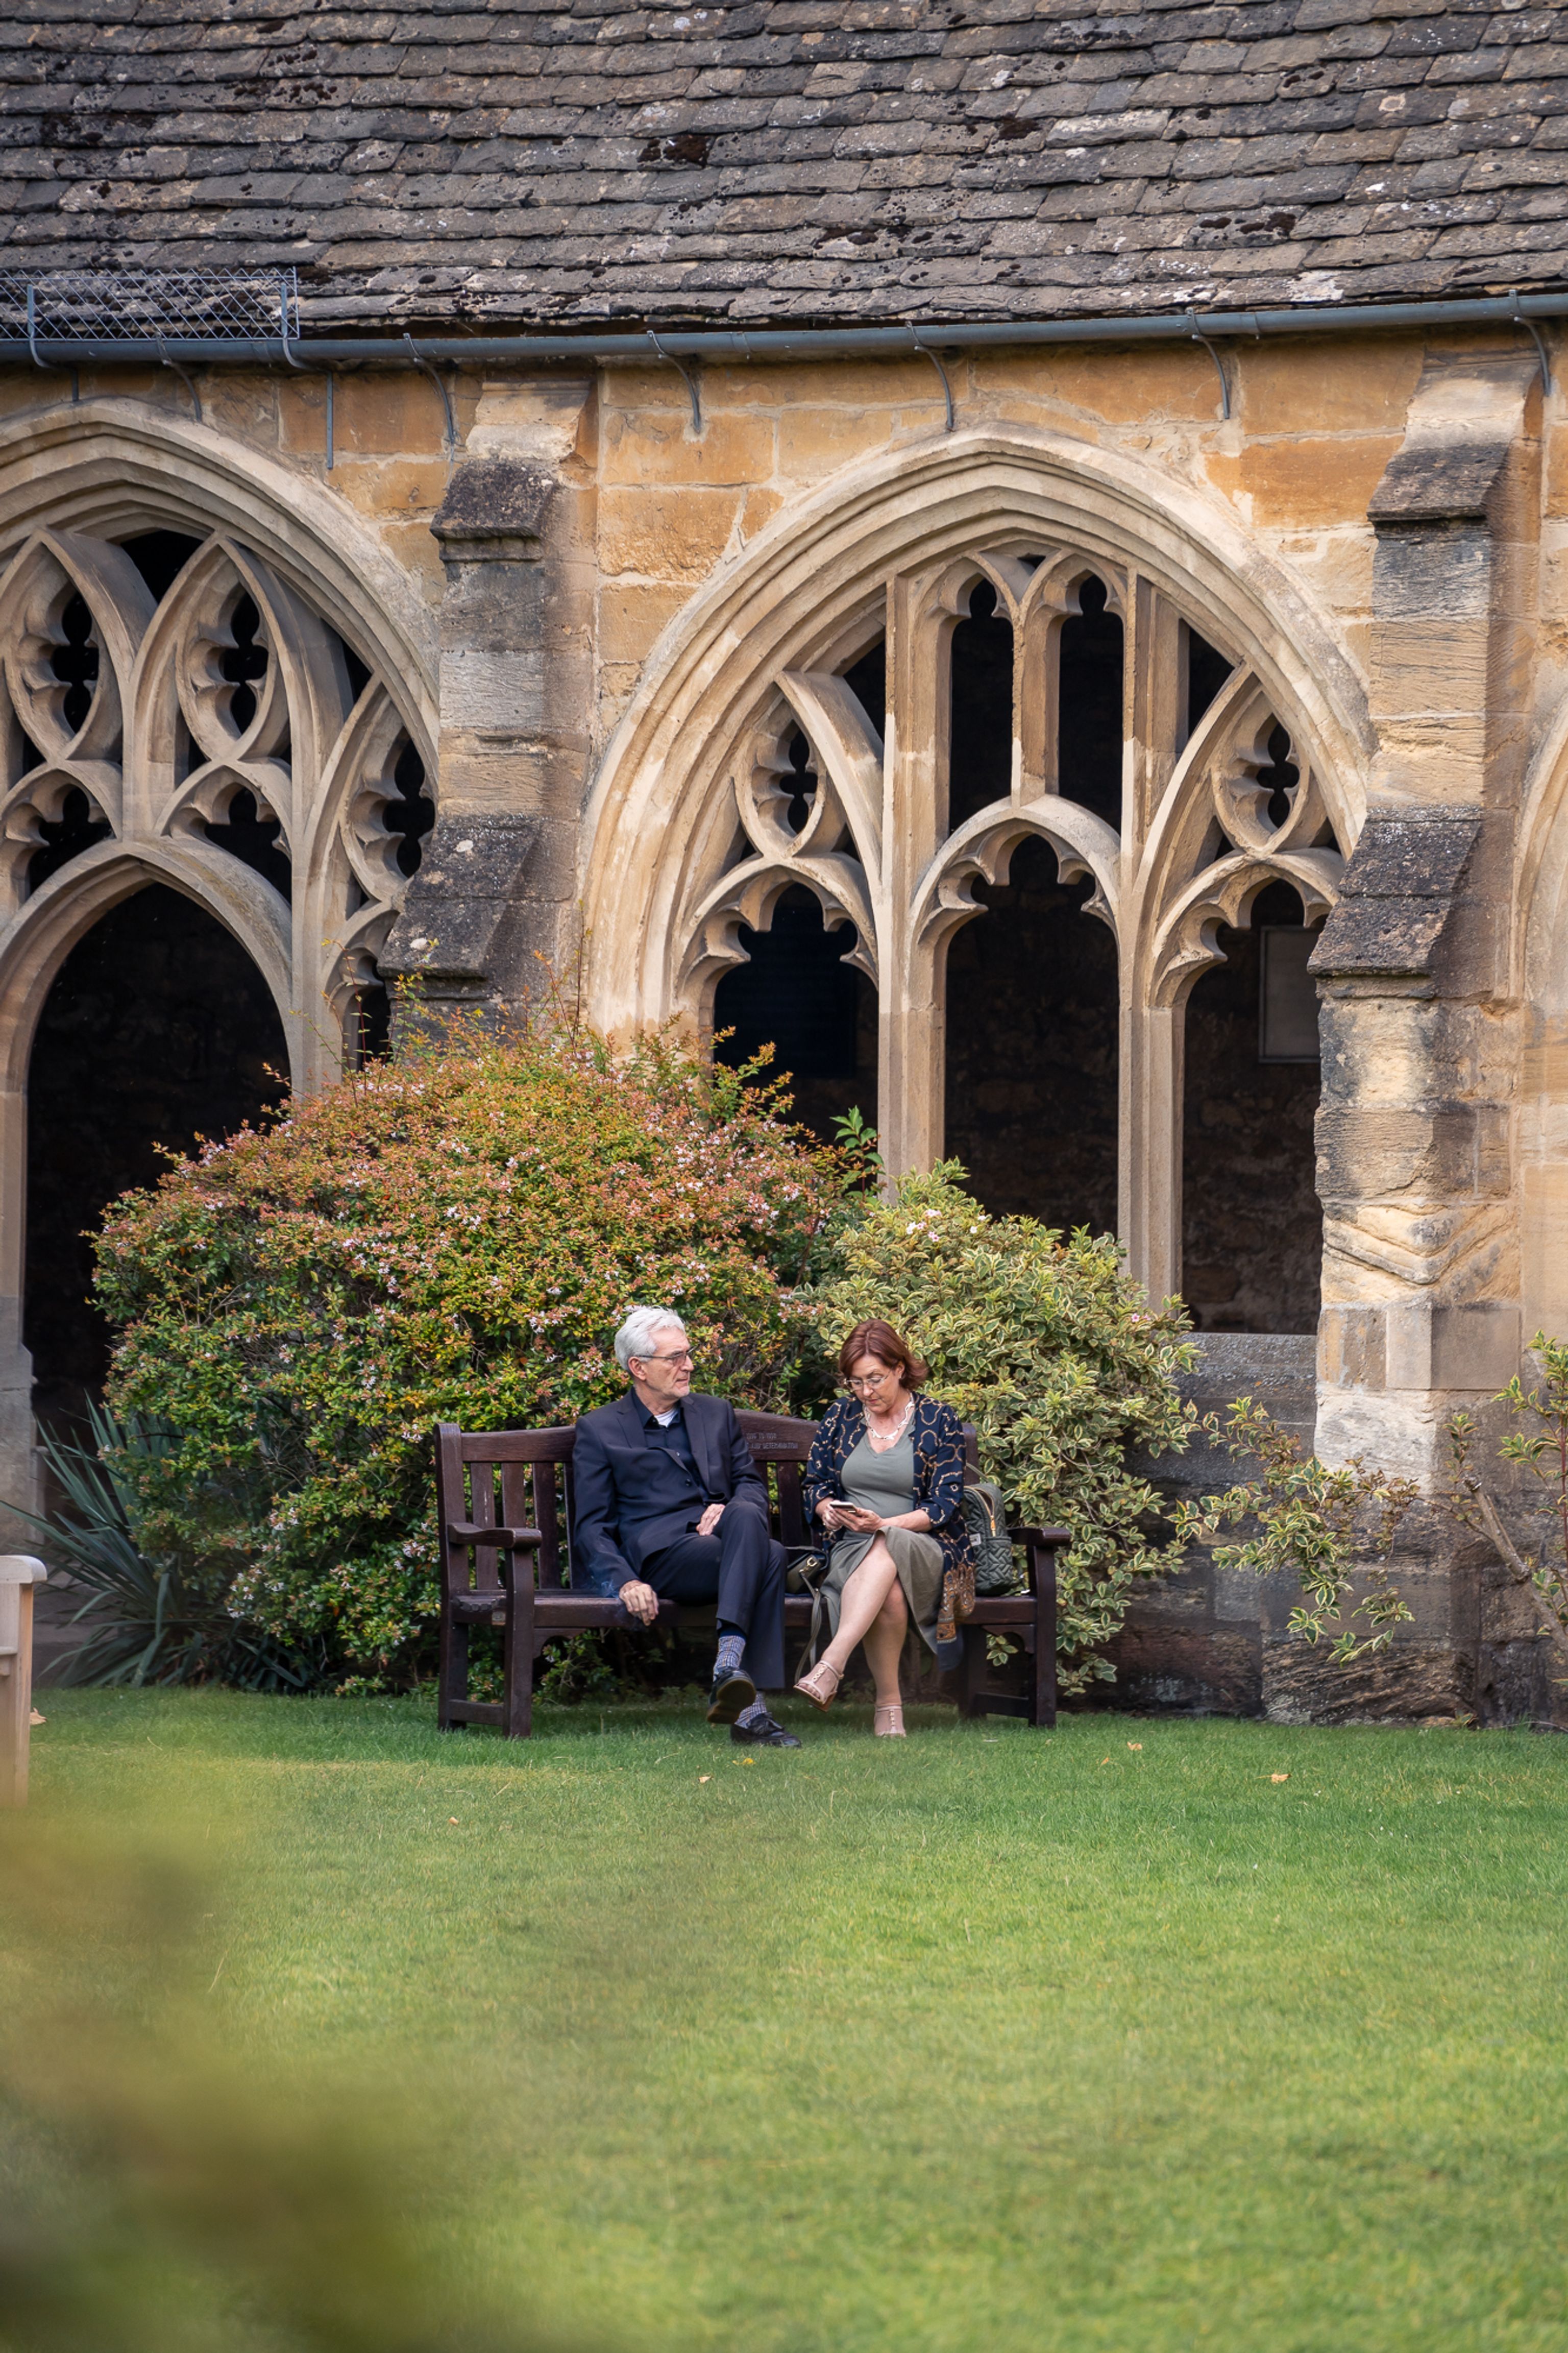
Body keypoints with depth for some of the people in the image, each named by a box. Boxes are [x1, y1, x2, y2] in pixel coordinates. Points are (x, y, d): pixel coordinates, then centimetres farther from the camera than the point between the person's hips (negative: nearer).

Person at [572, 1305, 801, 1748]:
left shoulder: (716, 1414, 26)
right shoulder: (599, 1430, 13)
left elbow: (752, 1484, 22)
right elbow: (591, 1528, 7)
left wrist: (732, 1510, -4)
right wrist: (626, 1582, -12)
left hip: (718, 1536, 4)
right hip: (659, 1555, -4)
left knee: (746, 1519, -36)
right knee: (770, 1557, -34)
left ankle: (729, 1668, -46)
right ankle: (748, 1706, -45)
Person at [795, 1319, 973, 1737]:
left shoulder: (937, 1421, 3)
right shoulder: (839, 1417, 13)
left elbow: (945, 1503, -4)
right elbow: (816, 1484, 17)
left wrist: (883, 1525, -19)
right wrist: (827, 1509, -9)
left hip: (925, 1547, -2)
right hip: (851, 1546, 2)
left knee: (887, 1551, -41)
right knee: (889, 1592, -36)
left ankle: (832, 1665, -54)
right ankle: (889, 1703, -36)